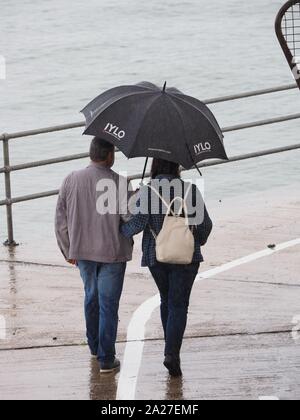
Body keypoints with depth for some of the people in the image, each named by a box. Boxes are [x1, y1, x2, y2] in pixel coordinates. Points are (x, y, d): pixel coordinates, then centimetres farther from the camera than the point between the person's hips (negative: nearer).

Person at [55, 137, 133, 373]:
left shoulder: (71, 181, -1)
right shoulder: (119, 183, -14)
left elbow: (61, 219, 3)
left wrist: (68, 251, 12)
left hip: (83, 252, 4)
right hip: (112, 252, -4)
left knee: (91, 298, 23)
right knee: (108, 304, 0)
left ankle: (94, 347, 36)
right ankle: (106, 359, -1)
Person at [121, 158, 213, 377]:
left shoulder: (146, 192, -7)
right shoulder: (190, 190, -6)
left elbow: (138, 223, -16)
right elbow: (205, 223, -3)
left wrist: (122, 231, 3)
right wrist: (201, 240, 17)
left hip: (156, 256, 2)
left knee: (166, 300, 20)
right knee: (178, 305, 0)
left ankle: (172, 349, 29)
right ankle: (172, 353, -17)